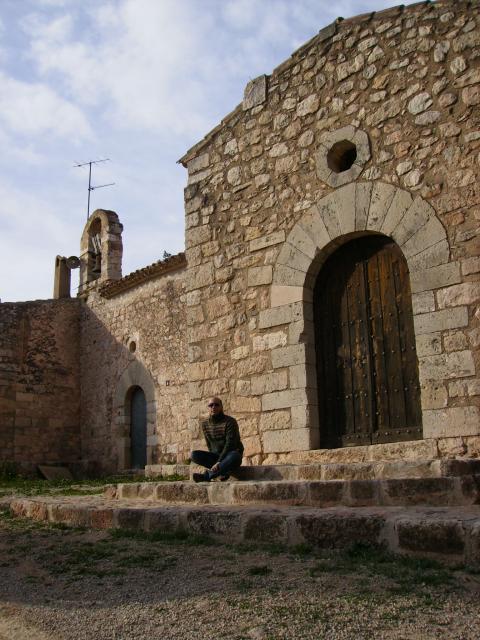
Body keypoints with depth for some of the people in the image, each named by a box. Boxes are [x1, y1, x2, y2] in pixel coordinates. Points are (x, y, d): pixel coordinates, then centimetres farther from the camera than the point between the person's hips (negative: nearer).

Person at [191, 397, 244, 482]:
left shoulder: (230, 421, -12)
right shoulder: (205, 424, 4)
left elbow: (230, 444, -19)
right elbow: (209, 446, 6)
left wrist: (219, 462, -27)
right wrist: (216, 463, -9)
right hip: (216, 455, 5)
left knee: (234, 456, -39)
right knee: (194, 455, -18)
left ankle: (207, 475, -34)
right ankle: (224, 469, -23)